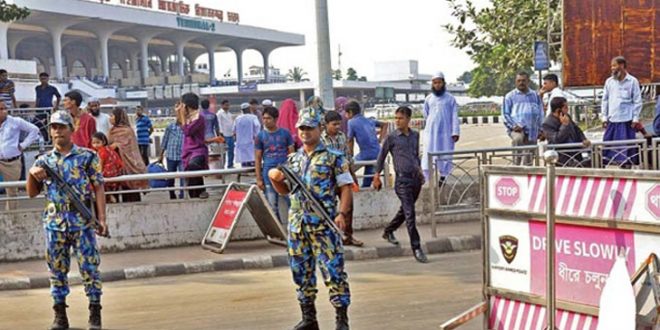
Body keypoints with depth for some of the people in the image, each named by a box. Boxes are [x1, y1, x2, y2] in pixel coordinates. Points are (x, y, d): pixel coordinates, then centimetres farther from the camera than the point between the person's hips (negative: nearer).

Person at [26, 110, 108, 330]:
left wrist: (101, 218, -8)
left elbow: (98, 188, 0)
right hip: (54, 222, 3)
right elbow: (32, 193, 13)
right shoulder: (43, 161, 10)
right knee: (57, 269, 8)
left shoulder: (87, 157, 1)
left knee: (89, 267, -1)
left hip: (83, 221, -3)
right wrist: (32, 174, -7)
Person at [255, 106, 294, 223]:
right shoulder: (260, 136, 3)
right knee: (272, 206, 6)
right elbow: (258, 159, 5)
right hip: (268, 173, 1)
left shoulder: (285, 133, 2)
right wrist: (259, 179, 1)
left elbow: (291, 154, 6)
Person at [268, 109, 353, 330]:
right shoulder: (293, 159, 15)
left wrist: (341, 214, -17)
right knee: (301, 273, 10)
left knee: (334, 271, -7)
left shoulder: (334, 158, 0)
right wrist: (274, 178, 1)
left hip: (324, 224, -5)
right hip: (297, 224, 6)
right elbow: (285, 190, 22)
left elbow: (346, 188, -3)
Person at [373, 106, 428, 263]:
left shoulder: (415, 135, 10)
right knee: (409, 214, -11)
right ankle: (416, 248, -10)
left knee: (405, 210, 18)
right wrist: (377, 175, 7)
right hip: (402, 180, -6)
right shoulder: (391, 138, -4)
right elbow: (382, 156, 5)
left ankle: (388, 231, 41)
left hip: (416, 179, 6)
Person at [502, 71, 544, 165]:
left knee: (528, 161, 6)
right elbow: (506, 114, 3)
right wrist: (514, 126, -12)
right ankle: (516, 165, -35)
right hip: (517, 129, -4)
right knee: (518, 138, -39)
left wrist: (540, 130, 6)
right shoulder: (510, 96, 7)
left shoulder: (535, 96, 16)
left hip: (531, 132, 4)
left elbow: (540, 114, 16)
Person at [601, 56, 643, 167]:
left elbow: (637, 101, 0)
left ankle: (627, 163, 7)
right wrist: (604, 117, 6)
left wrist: (636, 118, -5)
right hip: (612, 120, 3)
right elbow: (605, 100, 12)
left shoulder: (633, 81, 0)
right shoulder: (609, 81, 9)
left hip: (627, 120, -3)